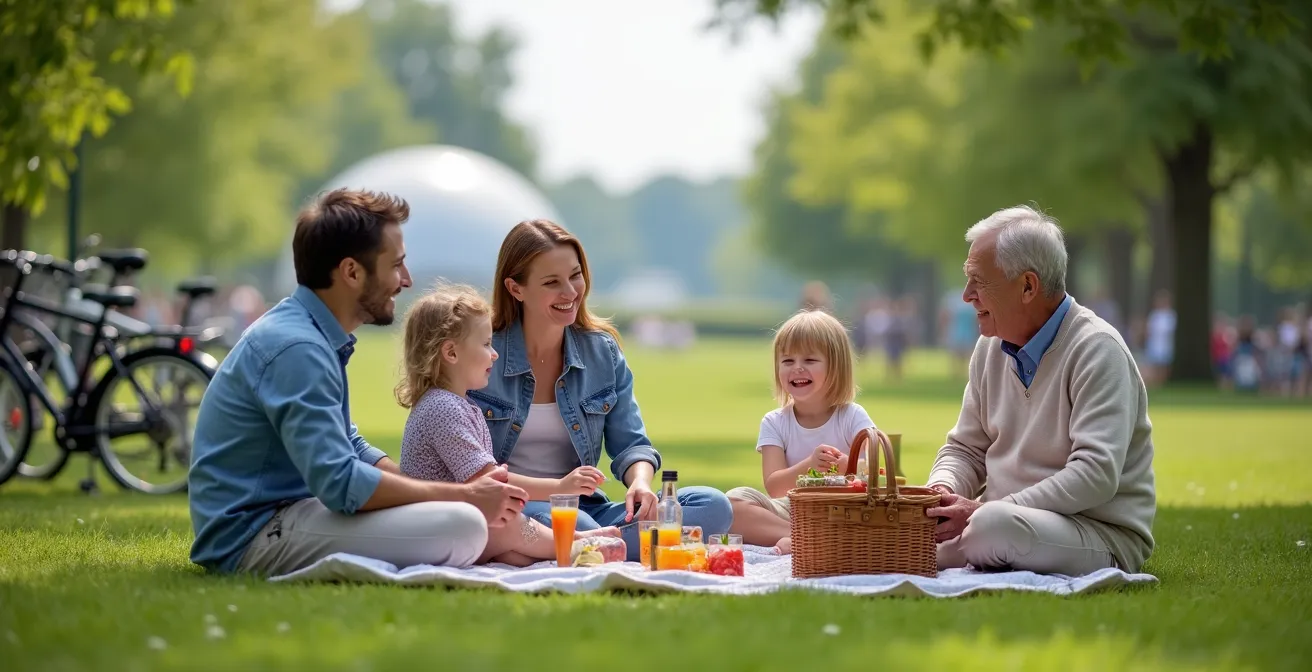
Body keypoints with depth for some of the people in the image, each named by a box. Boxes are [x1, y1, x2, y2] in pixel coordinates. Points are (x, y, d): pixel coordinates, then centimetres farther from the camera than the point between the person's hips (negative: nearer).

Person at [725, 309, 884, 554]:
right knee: (733, 501, -24)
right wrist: (808, 465, -29)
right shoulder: (774, 423, 4)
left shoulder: (853, 417, 2)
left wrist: (846, 465, -34)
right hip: (790, 513, 1)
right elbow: (774, 488, -9)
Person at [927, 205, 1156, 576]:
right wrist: (942, 490, -8)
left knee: (991, 525, -37)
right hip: (1009, 521, 7)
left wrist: (983, 511, -28)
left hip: (1105, 535, -7)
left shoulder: (1097, 350, -15)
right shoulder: (991, 348, 9)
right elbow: (966, 449, 18)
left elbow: (1095, 475, -24)